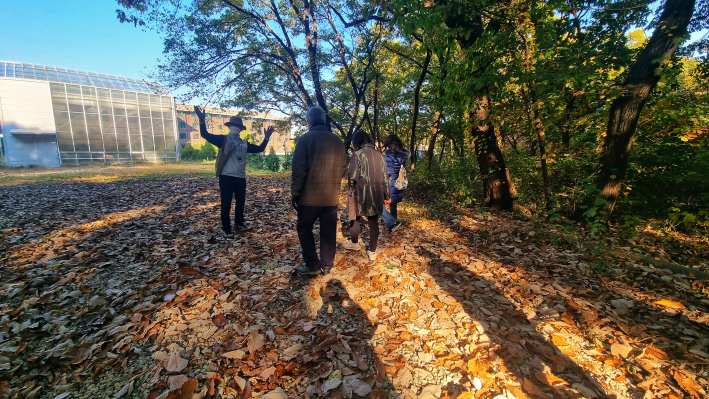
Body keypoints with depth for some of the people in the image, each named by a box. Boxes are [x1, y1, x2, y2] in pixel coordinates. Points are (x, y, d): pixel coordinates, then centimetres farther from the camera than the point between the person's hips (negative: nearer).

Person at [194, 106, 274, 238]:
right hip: (226, 177, -5)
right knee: (226, 204, 2)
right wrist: (202, 120, -26)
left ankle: (239, 223, 35)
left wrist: (266, 138, 3)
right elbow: (205, 135, -12)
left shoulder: (244, 143, 12)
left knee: (241, 202, 17)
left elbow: (259, 149, 14)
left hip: (241, 178, 5)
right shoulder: (223, 139, -1)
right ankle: (226, 228, 14)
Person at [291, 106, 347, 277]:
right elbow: (343, 168, 10)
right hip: (332, 197, 5)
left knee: (304, 228, 12)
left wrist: (295, 193, -4)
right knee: (329, 231, 12)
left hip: (310, 196, -4)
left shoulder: (306, 139, -9)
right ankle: (327, 264, 23)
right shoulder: (338, 141, 6)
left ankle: (312, 265, 12)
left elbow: (299, 170, -12)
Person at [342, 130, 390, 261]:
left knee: (355, 217, 18)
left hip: (361, 193, -4)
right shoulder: (379, 155, 5)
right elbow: (385, 176, 7)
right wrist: (386, 195, 14)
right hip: (376, 194, 4)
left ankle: (354, 243, 36)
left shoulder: (358, 154, -11)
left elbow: (353, 176, -17)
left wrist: (348, 171, 5)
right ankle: (372, 252, 15)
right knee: (373, 221, 9)